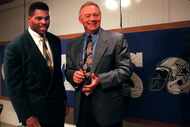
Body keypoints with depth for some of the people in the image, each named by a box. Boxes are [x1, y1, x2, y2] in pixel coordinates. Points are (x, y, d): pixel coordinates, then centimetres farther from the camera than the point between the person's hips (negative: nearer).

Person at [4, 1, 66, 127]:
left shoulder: (55, 41, 4)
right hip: (36, 109, -5)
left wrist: (63, 98, 13)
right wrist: (27, 116, -14)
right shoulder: (15, 46, -12)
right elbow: (14, 85, -12)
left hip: (58, 106, 5)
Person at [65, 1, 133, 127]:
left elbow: (125, 69, -8)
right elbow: (68, 70, 15)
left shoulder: (116, 39, -4)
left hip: (108, 105, -3)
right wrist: (73, 75, -9)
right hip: (82, 105, 4)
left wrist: (101, 79, -20)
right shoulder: (73, 45, 11)